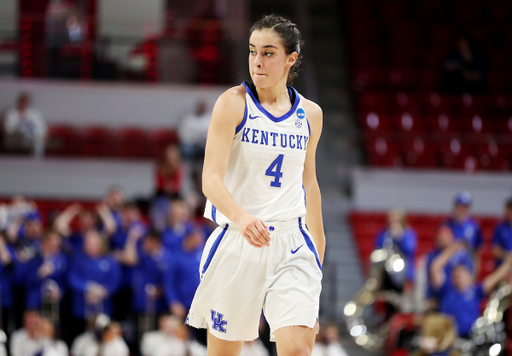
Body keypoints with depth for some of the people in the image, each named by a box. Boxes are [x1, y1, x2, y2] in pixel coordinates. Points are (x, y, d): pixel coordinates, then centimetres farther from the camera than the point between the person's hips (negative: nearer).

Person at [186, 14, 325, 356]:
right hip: (237, 242, -2)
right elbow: (211, 178, -16)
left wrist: (318, 243, 29)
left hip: (292, 245, 2)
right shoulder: (234, 103, -6)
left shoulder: (310, 114, 7)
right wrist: (241, 217, -35)